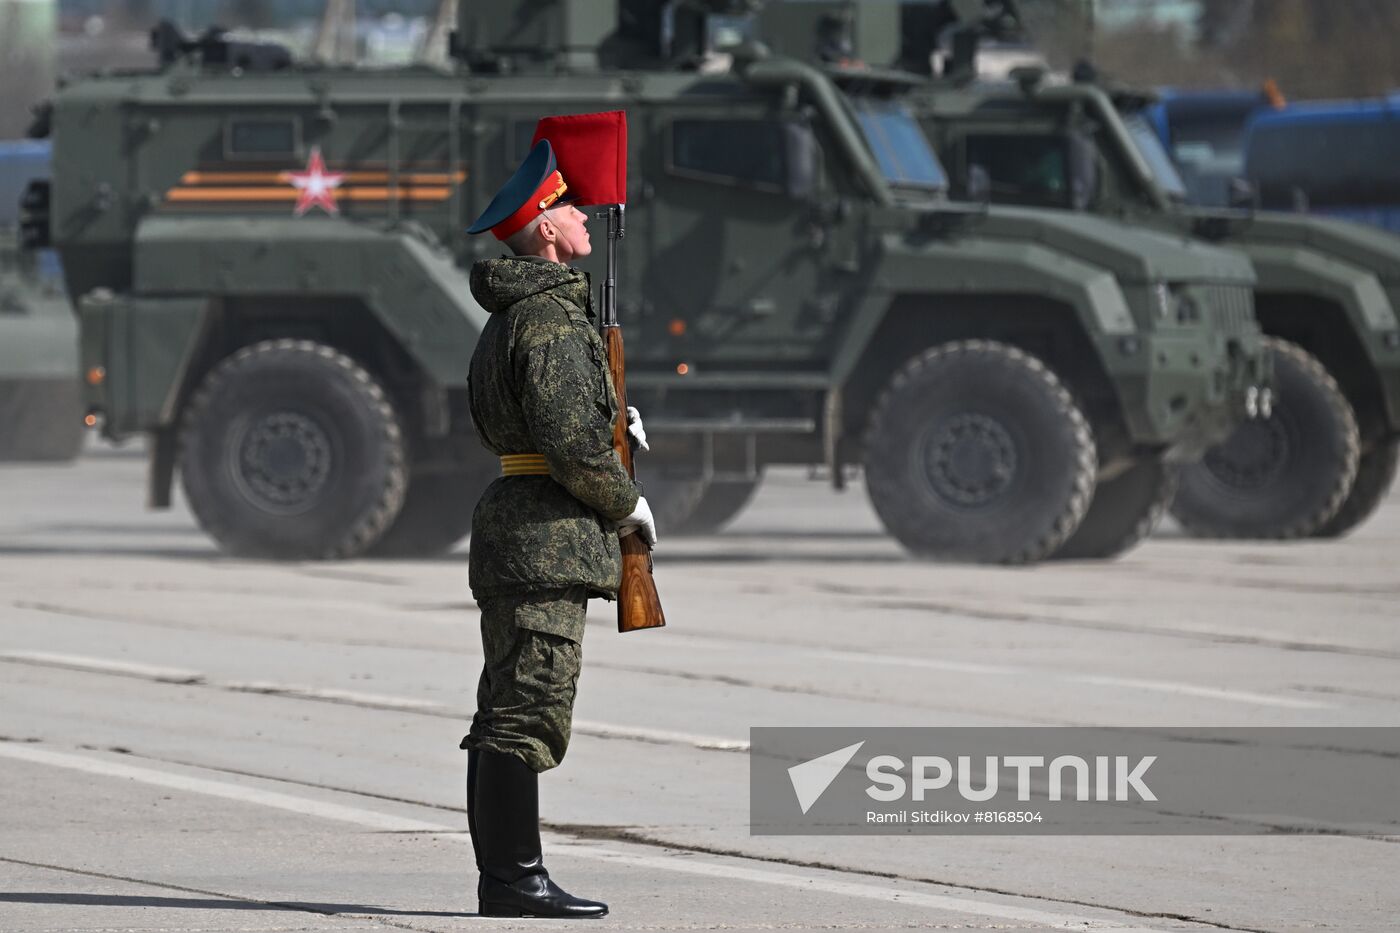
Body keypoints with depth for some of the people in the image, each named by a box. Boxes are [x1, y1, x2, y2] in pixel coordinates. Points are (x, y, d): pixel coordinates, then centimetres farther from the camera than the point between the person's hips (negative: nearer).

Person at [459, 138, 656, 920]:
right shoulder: (551, 317, -15)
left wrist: (608, 420, 20)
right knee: (530, 716, -11)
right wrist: (627, 503, -6)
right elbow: (572, 442, -22)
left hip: (511, 532, 11)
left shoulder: (510, 315, 19)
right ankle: (515, 879, -12)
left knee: (506, 718, 11)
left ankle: (502, 877, 14)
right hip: (550, 535, -11)